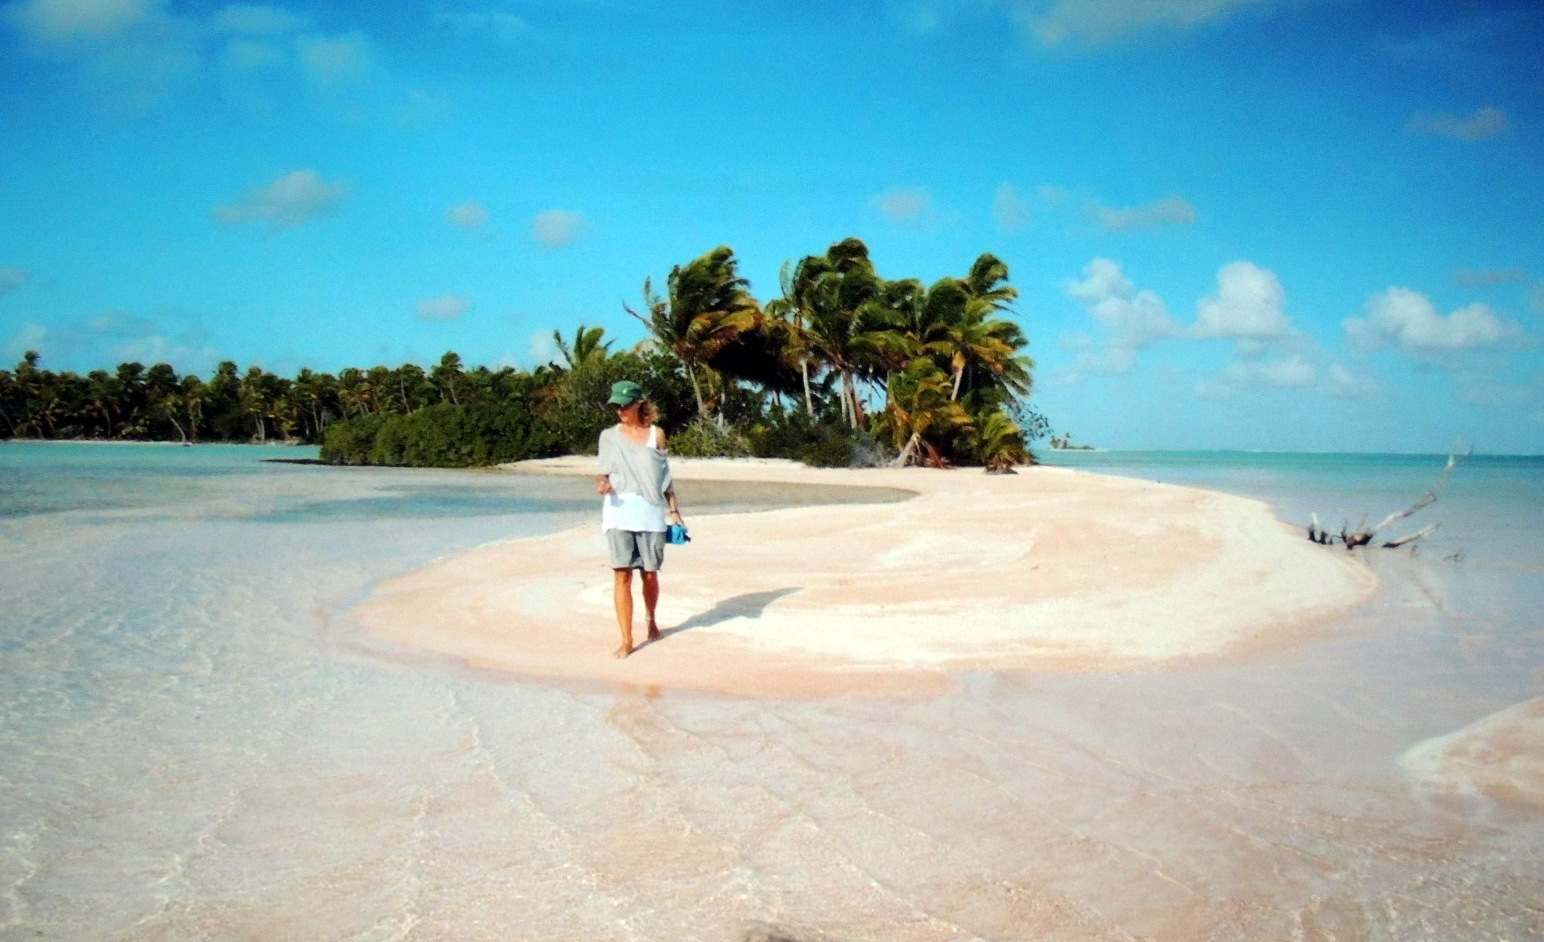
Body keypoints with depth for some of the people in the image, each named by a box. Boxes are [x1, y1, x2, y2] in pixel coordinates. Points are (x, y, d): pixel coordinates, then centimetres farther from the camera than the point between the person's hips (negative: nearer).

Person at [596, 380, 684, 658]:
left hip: (651, 510, 1)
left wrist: (674, 509, 8)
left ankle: (651, 620, 34)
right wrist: (602, 483, -13)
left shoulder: (656, 434, 9)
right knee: (622, 574, -7)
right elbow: (603, 472, 10)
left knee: (650, 573, 6)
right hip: (619, 510, 0)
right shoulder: (609, 436, 8)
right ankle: (626, 640, -3)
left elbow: (665, 474, 12)